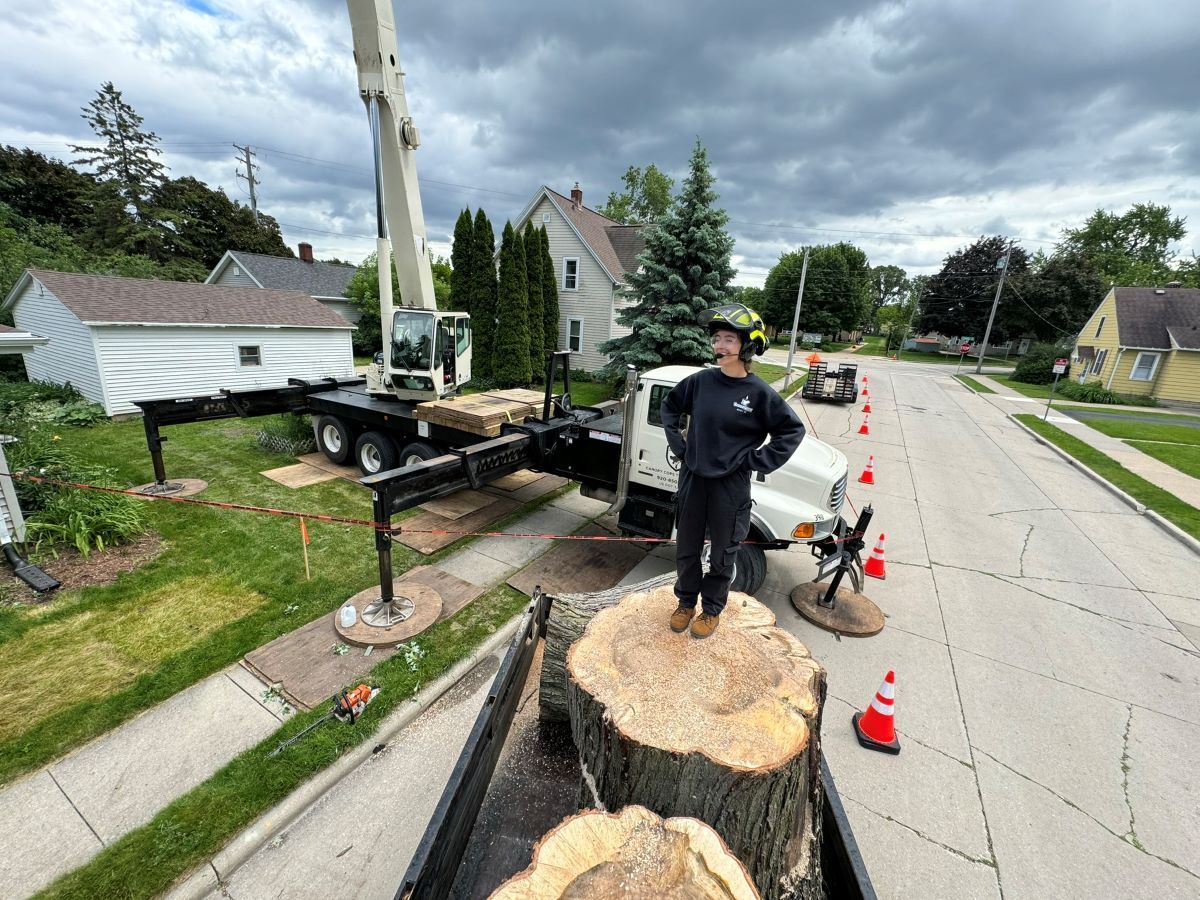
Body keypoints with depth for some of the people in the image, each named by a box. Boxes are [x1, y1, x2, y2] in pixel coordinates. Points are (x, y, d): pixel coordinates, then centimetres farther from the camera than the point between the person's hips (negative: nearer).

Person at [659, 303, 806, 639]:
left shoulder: (759, 392, -10)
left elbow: (793, 430, -3)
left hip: (730, 486, -3)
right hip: (692, 479, 3)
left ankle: (712, 609, 36)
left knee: (722, 555, 14)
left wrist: (757, 460, -9)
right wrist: (677, 443, 5)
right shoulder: (700, 381, -2)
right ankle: (686, 602, 39)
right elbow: (669, 405, 14)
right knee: (686, 550, 16)